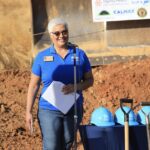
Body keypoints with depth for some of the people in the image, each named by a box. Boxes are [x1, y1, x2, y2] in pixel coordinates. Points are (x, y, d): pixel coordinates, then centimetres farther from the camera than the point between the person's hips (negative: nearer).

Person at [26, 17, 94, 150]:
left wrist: (76, 87, -15)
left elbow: (90, 80, 6)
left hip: (73, 110, 2)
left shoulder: (79, 55, 3)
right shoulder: (42, 57, 0)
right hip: (49, 110, -2)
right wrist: (28, 111, -2)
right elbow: (34, 86, 3)